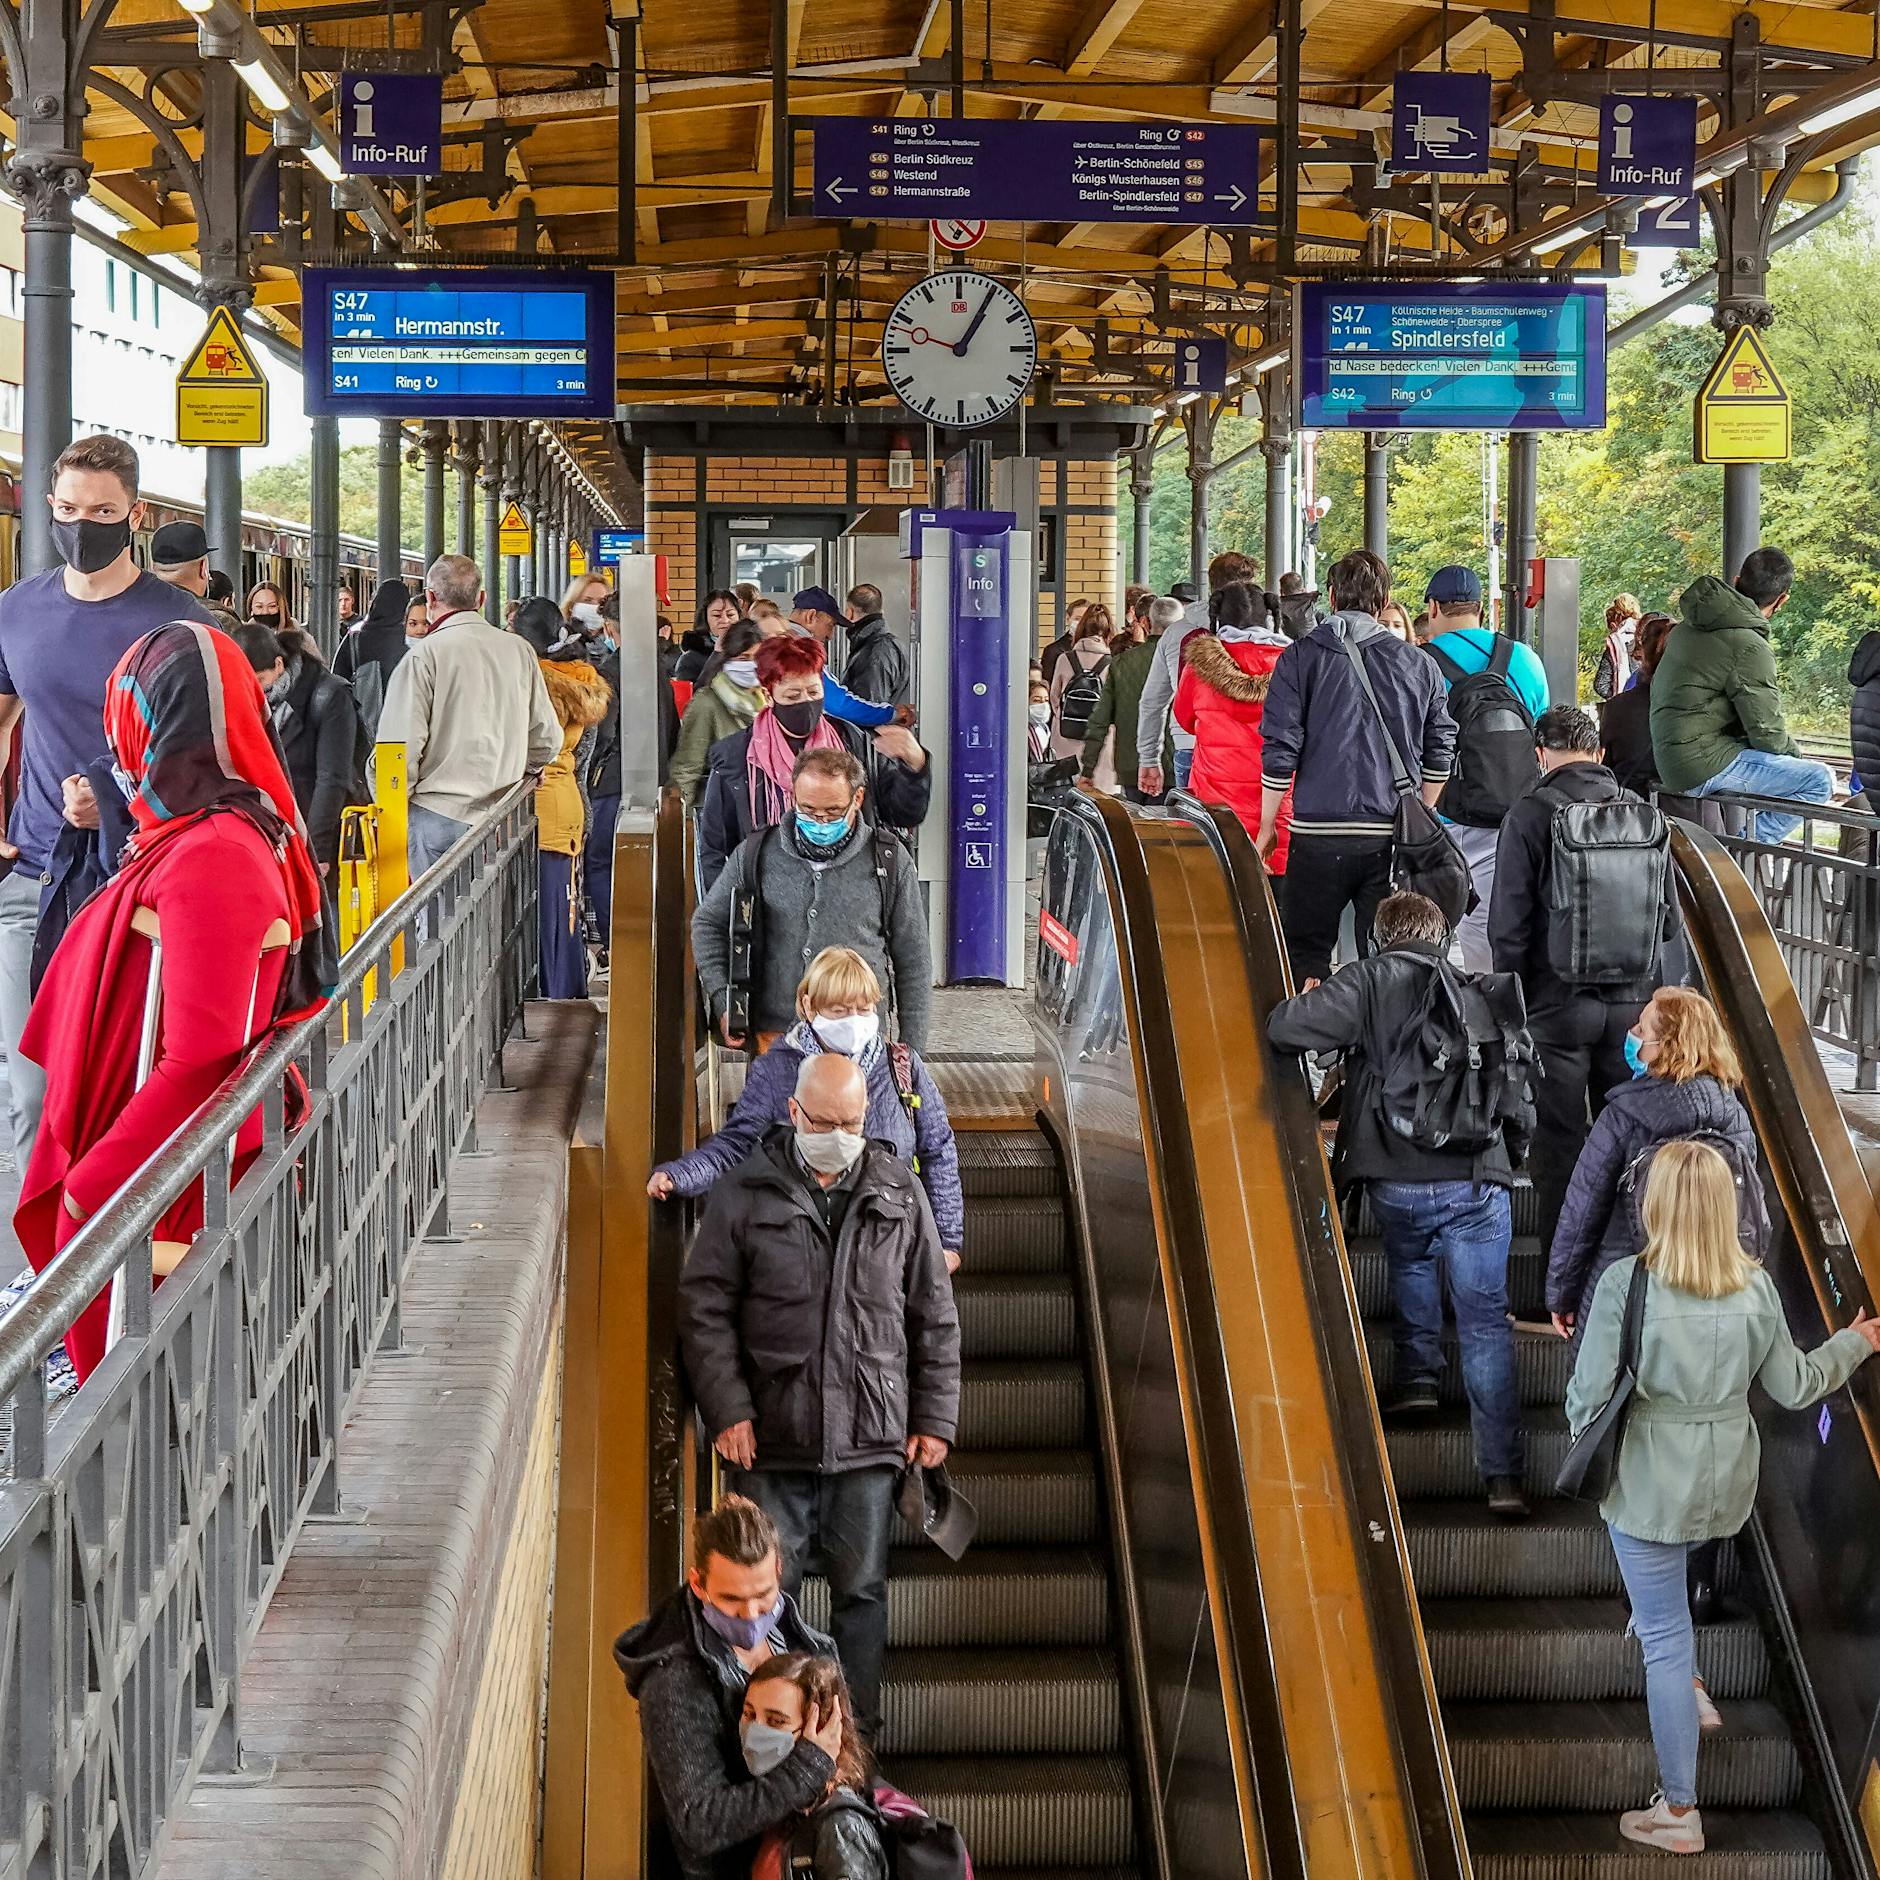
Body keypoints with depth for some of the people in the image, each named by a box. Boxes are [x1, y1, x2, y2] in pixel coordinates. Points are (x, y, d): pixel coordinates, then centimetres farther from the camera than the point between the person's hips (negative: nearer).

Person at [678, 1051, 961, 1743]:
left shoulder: (899, 1195, 7)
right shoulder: (744, 1192, 1)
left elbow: (934, 1316, 11)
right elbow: (705, 1308, 1)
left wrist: (935, 1418, 7)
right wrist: (727, 1408, -6)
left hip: (871, 1435, 1)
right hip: (770, 1438, -1)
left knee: (861, 1589, 5)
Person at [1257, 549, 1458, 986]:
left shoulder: (1300, 658, -1)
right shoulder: (1420, 666, 7)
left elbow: (1279, 752, -4)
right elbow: (1439, 756, 11)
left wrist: (1268, 828, 6)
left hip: (1319, 830, -2)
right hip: (1395, 836, 2)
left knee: (1304, 956, 8)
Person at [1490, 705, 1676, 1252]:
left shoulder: (1532, 814, -8)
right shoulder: (1647, 815, 3)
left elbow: (1509, 924, -8)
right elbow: (1670, 919, 8)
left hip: (1559, 1002, -3)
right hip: (1634, 1003, 3)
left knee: (1559, 1140, 4)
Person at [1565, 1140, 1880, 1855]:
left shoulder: (1627, 1284, -22)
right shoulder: (1756, 1287, -10)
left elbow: (1590, 1394, -17)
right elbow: (1792, 1387, 2)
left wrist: (1585, 1447, 5)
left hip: (1649, 1486, -4)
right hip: (1727, 1482, 4)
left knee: (1665, 1638, 6)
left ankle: (1678, 1813, 15)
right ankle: (1688, 1688, 35)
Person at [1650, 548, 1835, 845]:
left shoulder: (1687, 627, 10)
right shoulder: (1750, 648, -18)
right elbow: (1768, 736, -15)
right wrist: (1796, 755, 7)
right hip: (1705, 767, -9)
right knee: (1821, 779, -11)